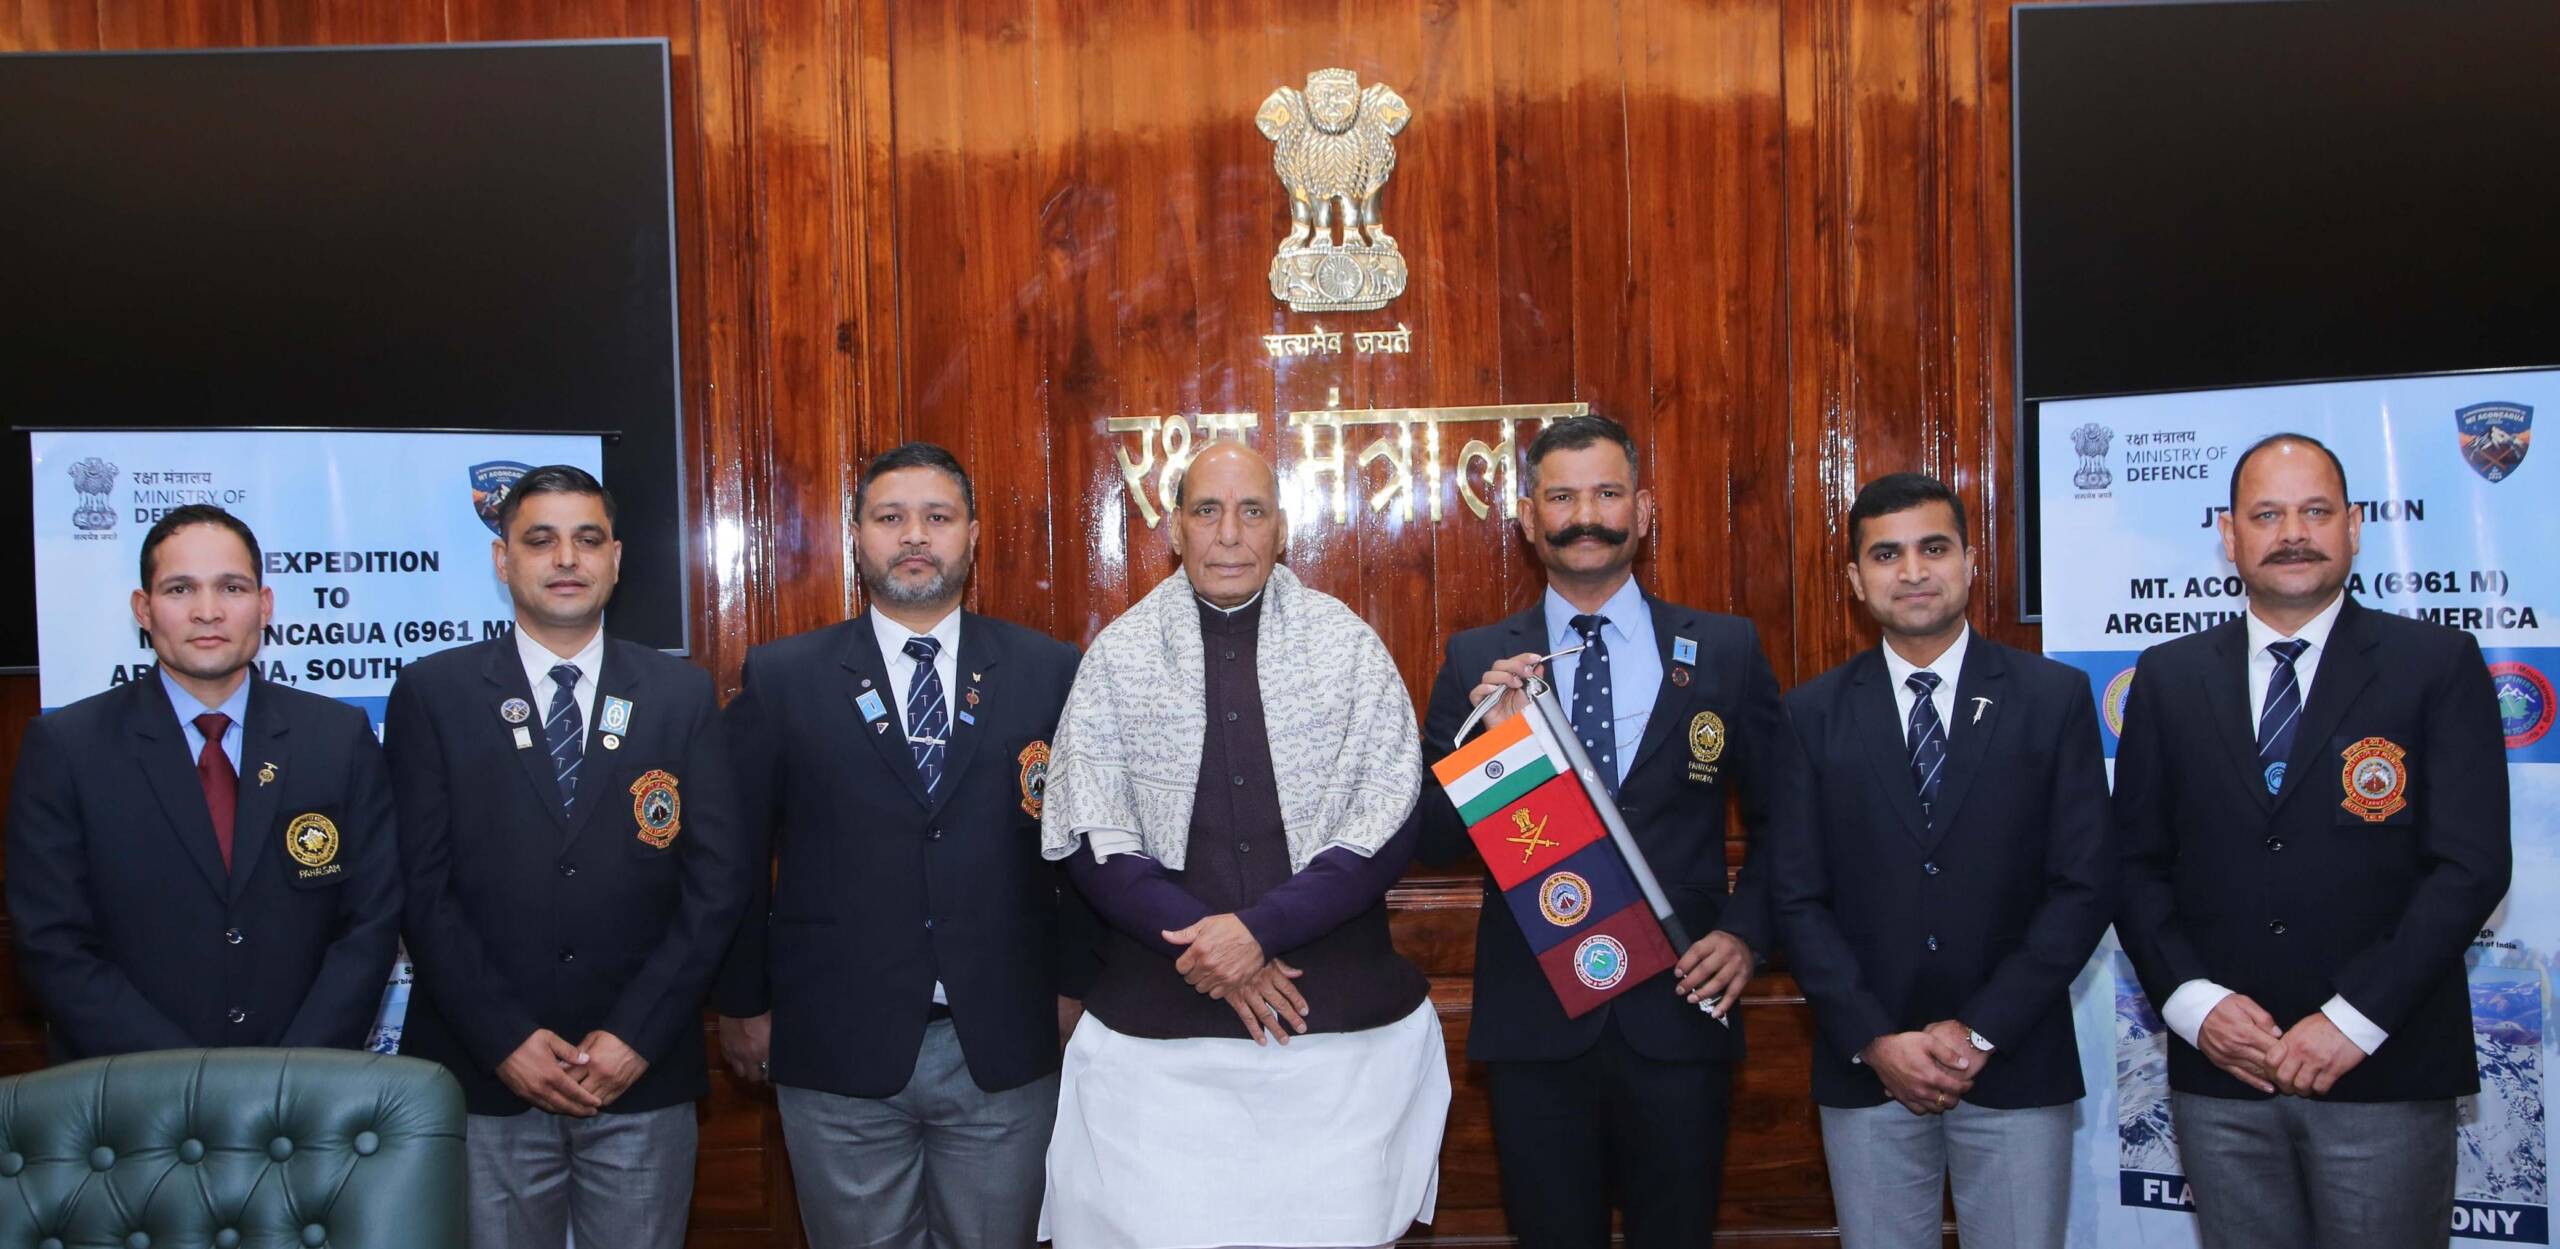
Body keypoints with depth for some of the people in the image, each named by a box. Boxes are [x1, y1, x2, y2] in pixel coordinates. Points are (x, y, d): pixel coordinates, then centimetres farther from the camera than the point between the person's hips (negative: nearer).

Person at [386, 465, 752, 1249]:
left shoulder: (682, 696, 5)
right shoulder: (432, 693, 2)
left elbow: (718, 881, 1)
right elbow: (423, 885, -2)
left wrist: (637, 1034, -8)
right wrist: (506, 1040, -10)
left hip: (644, 1076, 1)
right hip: (485, 1076, -1)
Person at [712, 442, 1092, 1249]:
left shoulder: (1048, 674, 2)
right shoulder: (781, 679, 1)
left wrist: (1074, 987, 4)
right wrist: (742, 1003, 5)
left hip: (1005, 1052, 1)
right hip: (837, 1053, 0)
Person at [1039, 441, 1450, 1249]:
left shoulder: (1350, 646, 1)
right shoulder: (1117, 656, 2)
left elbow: (1392, 829, -3)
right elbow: (1092, 844, 0)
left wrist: (1259, 928, -14)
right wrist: (1205, 945, -11)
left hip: (1341, 1016, 0)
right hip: (1159, 1025, 0)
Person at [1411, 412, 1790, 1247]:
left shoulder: (1725, 650, 2)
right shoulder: (1476, 664, 1)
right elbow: (1434, 841, -1)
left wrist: (1746, 931, -5)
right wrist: (1487, 738, -16)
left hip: (1678, 1014, 0)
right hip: (1533, 1021, 0)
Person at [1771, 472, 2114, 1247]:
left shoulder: (2055, 698, 0)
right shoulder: (1813, 714, 2)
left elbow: (2085, 884, -4)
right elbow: (1798, 898, 0)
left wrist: (1982, 1031, -10)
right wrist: (1875, 1040, -10)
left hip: (2017, 1065, 0)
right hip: (1865, 1068, 1)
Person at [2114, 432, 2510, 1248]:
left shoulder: (2437, 665, 0)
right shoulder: (2169, 678, 7)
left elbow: (2470, 866, -7)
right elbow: (2136, 861, 7)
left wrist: (2354, 1018, -13)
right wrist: (2191, 1000, -7)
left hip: (2385, 1071, -2)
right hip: (2219, 1071, 2)